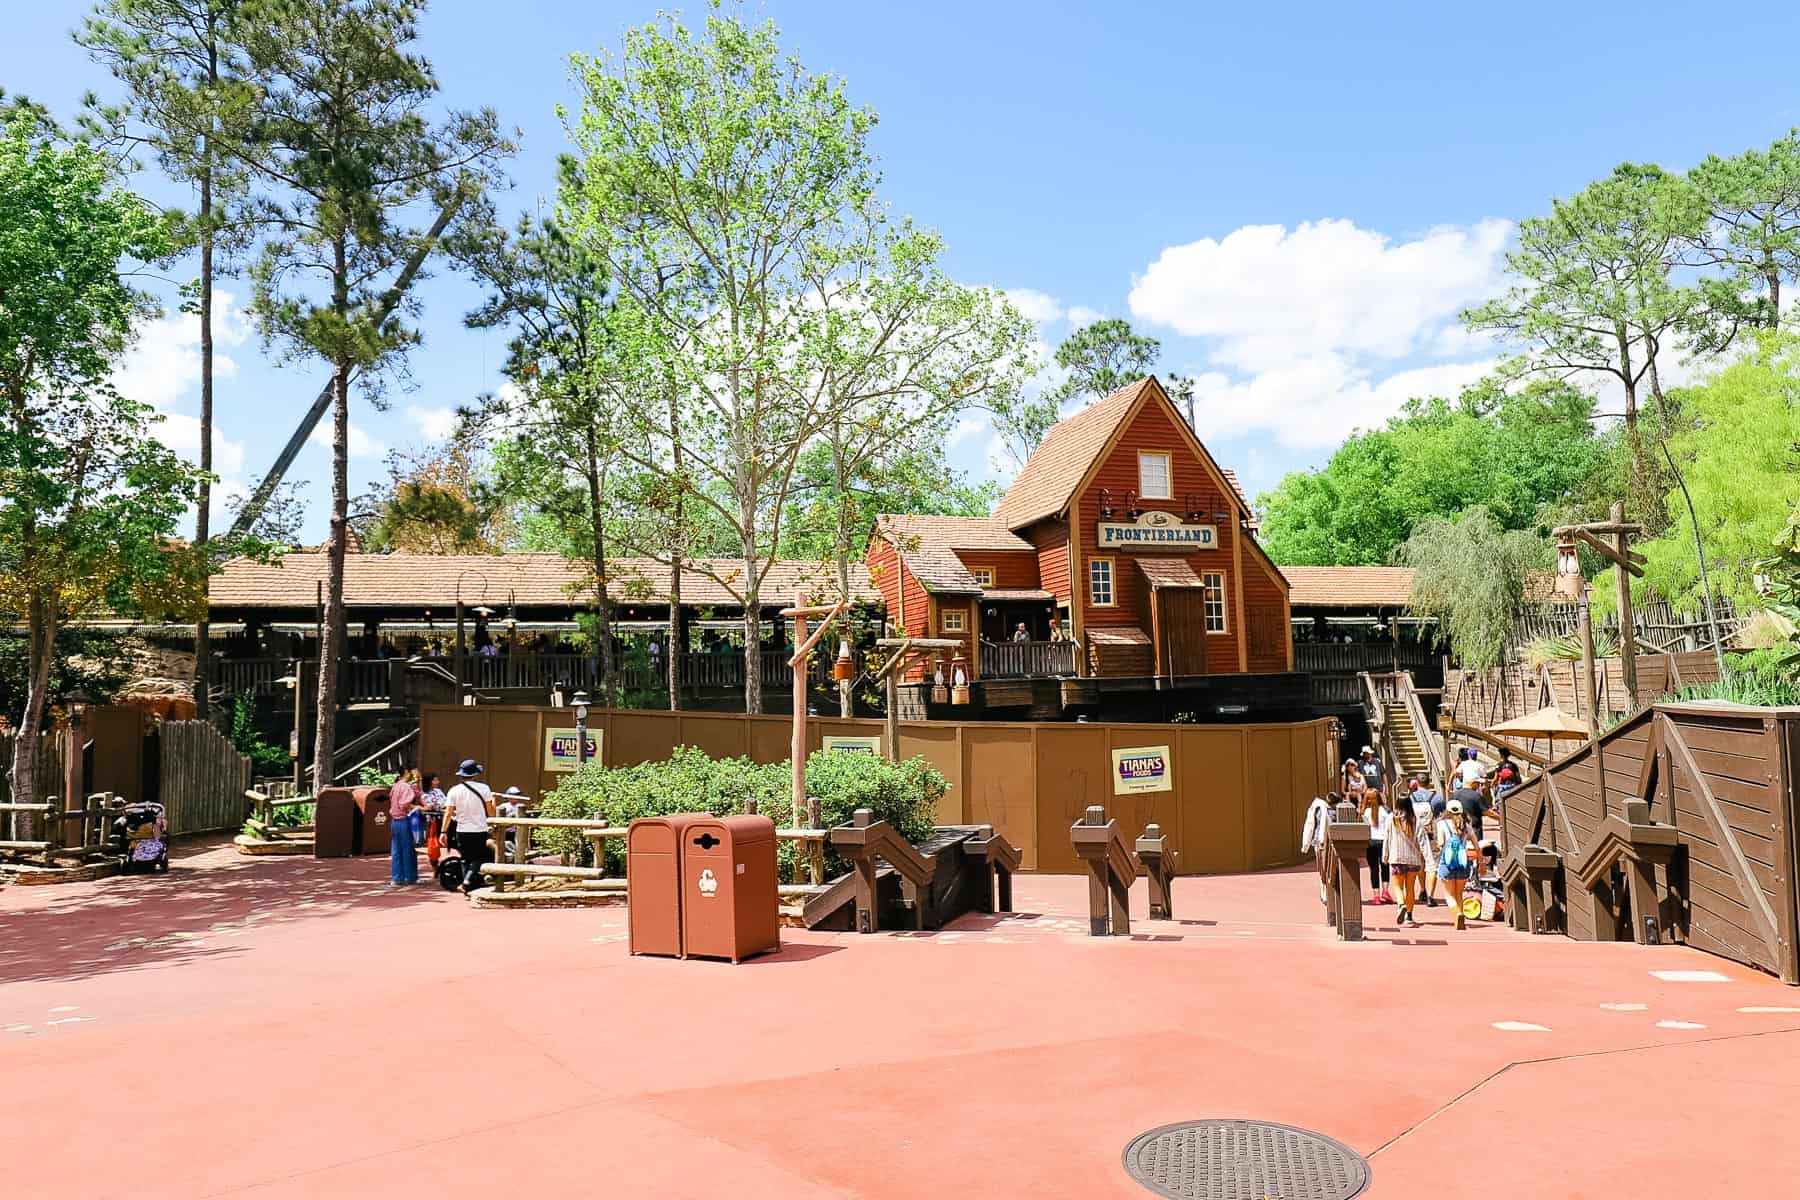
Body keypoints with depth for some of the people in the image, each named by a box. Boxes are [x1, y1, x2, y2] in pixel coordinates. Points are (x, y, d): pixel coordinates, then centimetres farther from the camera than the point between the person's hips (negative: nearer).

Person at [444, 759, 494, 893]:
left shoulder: (454, 790, -3)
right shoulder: (484, 788, -6)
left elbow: (448, 814, -6)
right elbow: (490, 812, -5)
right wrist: (493, 799, 13)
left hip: (462, 831, 2)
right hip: (480, 830, -2)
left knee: (466, 859, 16)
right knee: (479, 857, 11)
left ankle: (467, 886, 16)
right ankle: (469, 880, -10)